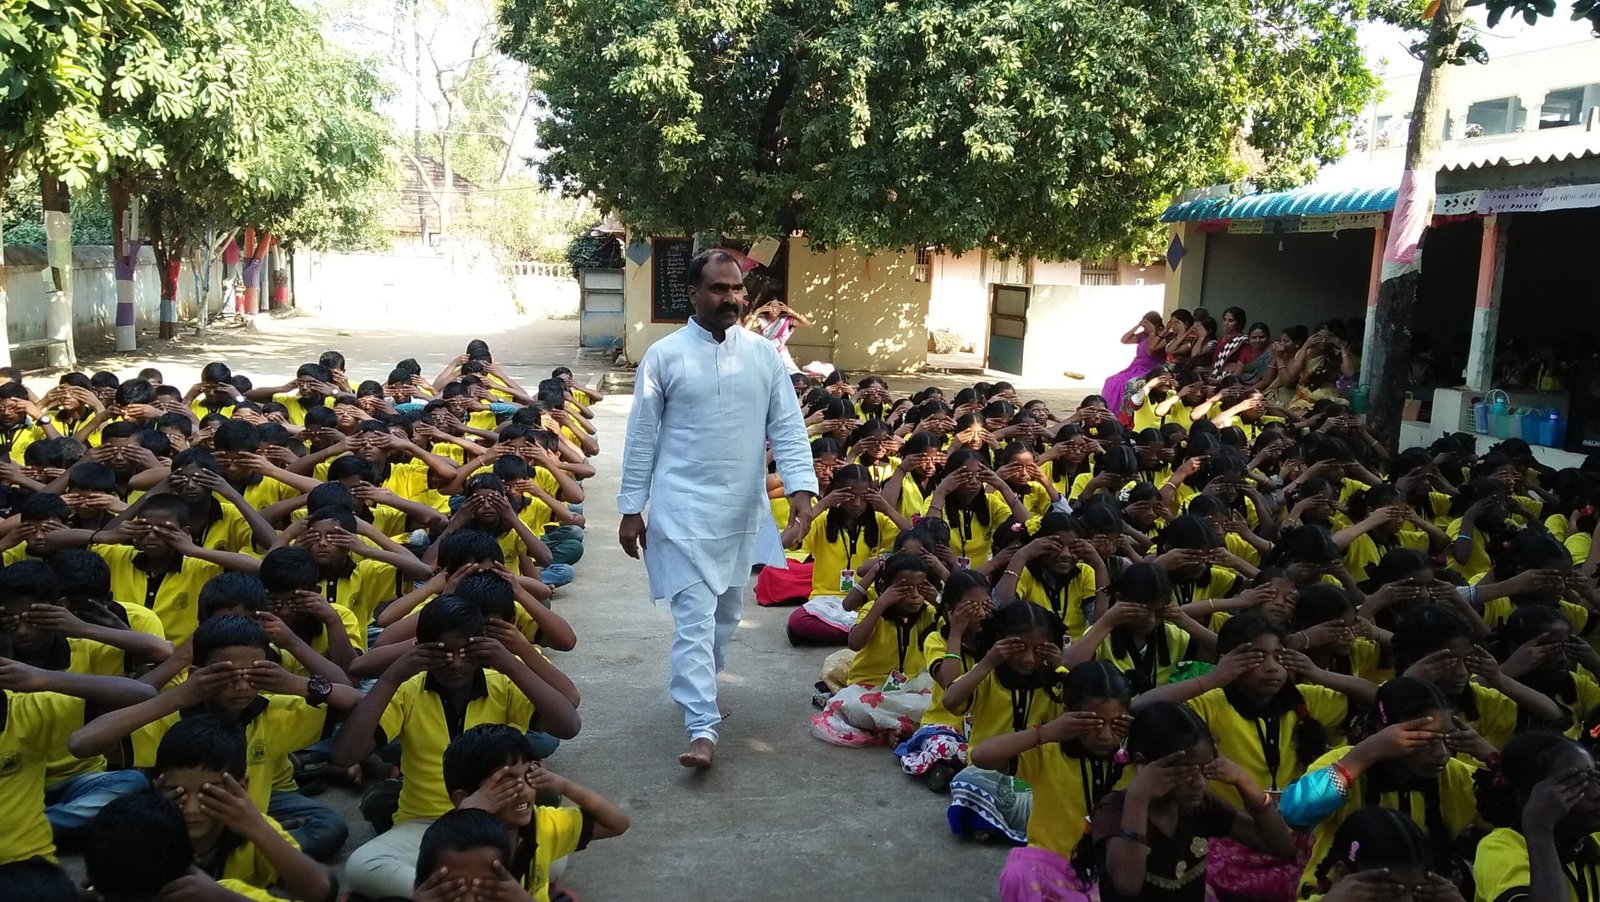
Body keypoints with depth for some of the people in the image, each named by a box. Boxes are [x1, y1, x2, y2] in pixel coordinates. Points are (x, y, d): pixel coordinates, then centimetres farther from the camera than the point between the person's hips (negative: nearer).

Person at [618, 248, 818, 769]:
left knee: (726, 613, 17)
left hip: (743, 509, 4)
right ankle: (702, 729, -7)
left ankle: (697, 691, 40)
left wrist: (801, 486, -15)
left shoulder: (764, 355, 2)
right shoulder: (664, 355, -5)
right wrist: (631, 510, -2)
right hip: (684, 509, -4)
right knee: (694, 617, -8)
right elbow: (642, 437, -2)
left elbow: (788, 427, 0)